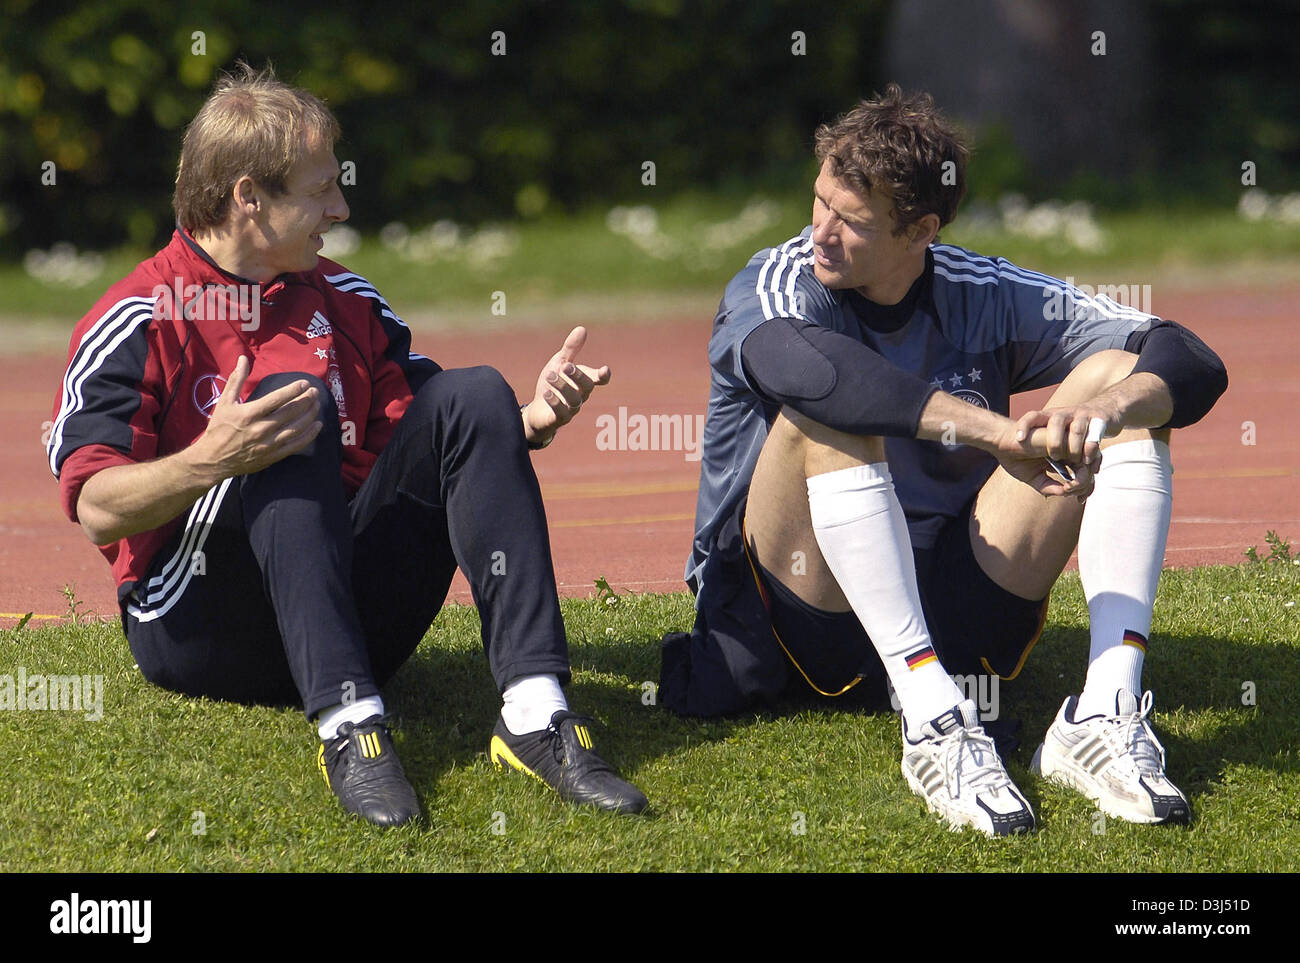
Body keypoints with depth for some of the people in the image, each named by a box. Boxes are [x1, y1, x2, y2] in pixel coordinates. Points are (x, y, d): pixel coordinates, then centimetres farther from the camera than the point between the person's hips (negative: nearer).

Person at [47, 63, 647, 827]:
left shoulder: (344, 304, 18)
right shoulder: (139, 321, -2)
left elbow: (438, 444, 18)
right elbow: (96, 509, -13)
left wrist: (526, 421, -3)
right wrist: (209, 462, -31)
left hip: (352, 612, 5)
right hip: (195, 634, -5)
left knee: (474, 395, -12)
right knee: (295, 395, -27)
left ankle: (536, 713, -31)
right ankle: (347, 726, -44)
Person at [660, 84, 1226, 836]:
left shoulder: (986, 298, 2)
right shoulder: (775, 287, -8)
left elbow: (1193, 365, -7)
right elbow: (806, 365, -35)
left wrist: (1105, 407, -30)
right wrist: (998, 432, -41)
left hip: (951, 616, 3)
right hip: (804, 612, -3)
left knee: (1120, 378, -10)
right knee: (830, 418, -30)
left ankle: (1107, 713, -28)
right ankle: (933, 725, -41)